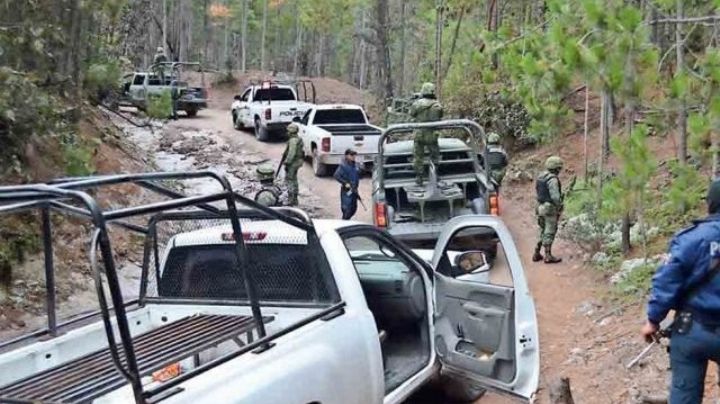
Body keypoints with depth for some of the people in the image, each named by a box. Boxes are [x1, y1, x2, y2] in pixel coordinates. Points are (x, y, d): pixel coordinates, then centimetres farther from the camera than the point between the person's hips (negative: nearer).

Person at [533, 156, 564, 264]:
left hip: (541, 207, 9)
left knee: (543, 232, 17)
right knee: (549, 233, -3)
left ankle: (537, 254, 18)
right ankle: (548, 256, -1)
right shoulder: (552, 179, -18)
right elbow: (555, 196, -23)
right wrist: (560, 206, -7)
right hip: (550, 209, -8)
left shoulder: (540, 177, 10)